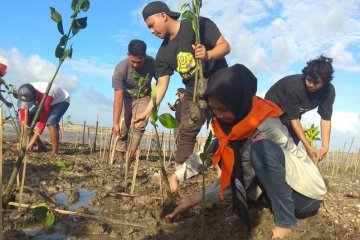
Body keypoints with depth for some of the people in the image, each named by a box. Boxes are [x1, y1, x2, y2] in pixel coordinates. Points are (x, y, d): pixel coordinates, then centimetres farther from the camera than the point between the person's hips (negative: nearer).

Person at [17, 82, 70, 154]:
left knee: (51, 122, -32)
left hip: (61, 101, -6)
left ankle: (55, 152, -27)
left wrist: (32, 142, -38)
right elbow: (23, 118, -23)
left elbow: (43, 121, -39)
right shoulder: (24, 95, -25)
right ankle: (39, 146, 5)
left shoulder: (46, 96, -43)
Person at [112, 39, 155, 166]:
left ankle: (129, 159, -14)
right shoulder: (120, 68, -30)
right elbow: (118, 97, -34)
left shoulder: (152, 63, -25)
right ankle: (121, 157, 13)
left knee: (139, 127, -17)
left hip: (144, 97, 1)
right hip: (127, 98, 0)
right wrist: (115, 122, -37)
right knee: (122, 130, -5)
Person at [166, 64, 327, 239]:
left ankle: (285, 221, -16)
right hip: (275, 187, 8)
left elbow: (241, 177, -23)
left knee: (261, 148, -34)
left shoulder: (268, 127, -28)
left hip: (307, 193, -8)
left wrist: (193, 200, -19)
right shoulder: (229, 121, -6)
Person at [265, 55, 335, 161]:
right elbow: (294, 119, -33)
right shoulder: (295, 86, -38)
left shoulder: (329, 90, -25)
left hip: (294, 110, 5)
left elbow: (326, 118, -25)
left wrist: (325, 147, -37)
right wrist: (307, 146, -36)